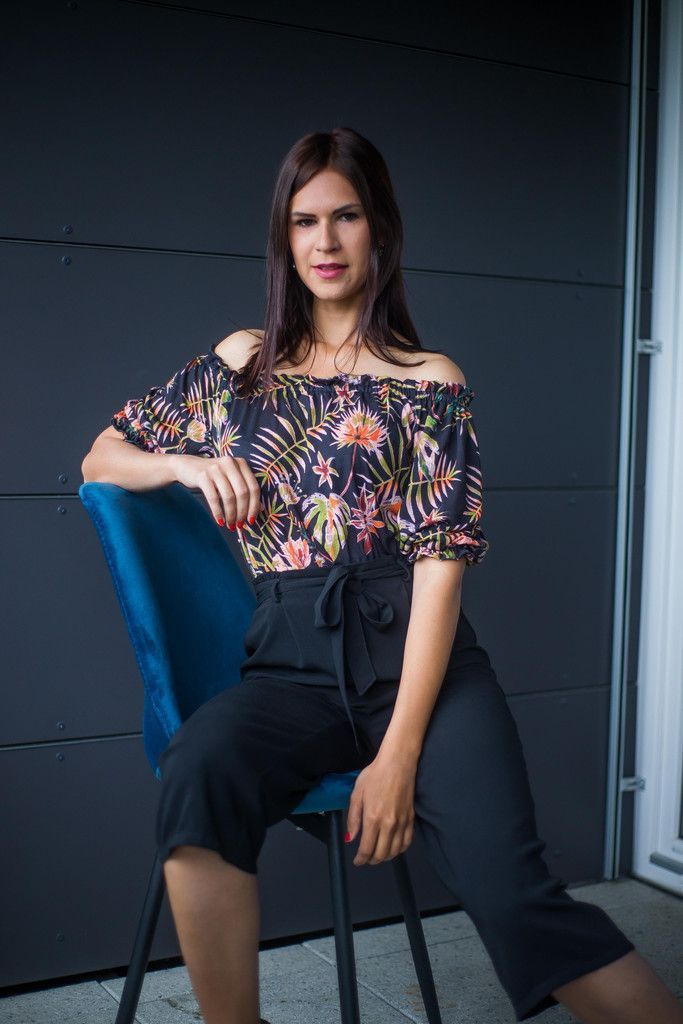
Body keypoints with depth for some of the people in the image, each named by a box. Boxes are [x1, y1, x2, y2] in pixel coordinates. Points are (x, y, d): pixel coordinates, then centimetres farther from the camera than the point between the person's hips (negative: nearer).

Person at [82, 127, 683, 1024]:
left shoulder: (431, 381, 7)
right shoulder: (243, 363, 16)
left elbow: (442, 564, -3)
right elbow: (100, 459, 23)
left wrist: (399, 752, -14)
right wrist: (188, 464, 0)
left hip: (415, 656, -2)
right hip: (292, 664, 2)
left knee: (512, 895, -26)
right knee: (198, 771, -33)